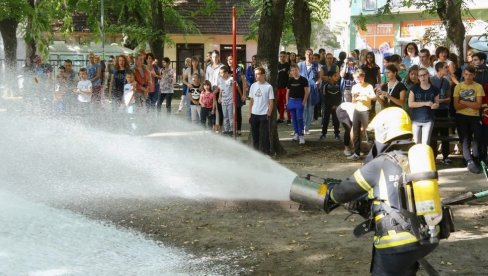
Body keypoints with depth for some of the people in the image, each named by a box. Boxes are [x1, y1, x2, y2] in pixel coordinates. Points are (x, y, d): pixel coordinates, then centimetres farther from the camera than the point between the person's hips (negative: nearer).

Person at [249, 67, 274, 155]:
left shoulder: (268, 87, -6)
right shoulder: (253, 86, 7)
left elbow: (271, 102, -4)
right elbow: (251, 101, 11)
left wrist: (268, 114, -10)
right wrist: (250, 114, 7)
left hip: (264, 115, -4)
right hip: (254, 114, 4)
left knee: (264, 135, -2)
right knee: (255, 135, 9)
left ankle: (266, 154, 4)